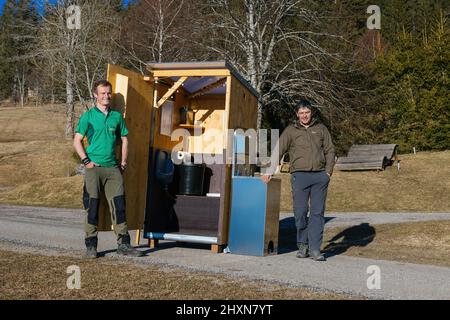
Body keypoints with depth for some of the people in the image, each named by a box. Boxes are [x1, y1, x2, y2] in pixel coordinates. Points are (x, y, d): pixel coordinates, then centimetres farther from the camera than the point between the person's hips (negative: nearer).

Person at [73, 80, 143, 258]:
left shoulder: (117, 116, 12)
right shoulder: (88, 116, 2)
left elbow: (124, 140, 18)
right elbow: (77, 141, 1)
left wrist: (123, 162, 11)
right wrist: (86, 161, -7)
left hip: (113, 168, 3)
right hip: (94, 168, -3)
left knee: (118, 206, 1)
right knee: (92, 207, 1)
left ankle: (123, 244, 8)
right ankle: (91, 246, 11)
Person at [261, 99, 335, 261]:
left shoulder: (321, 129, 14)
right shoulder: (291, 131, 8)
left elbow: (330, 150, 15)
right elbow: (279, 150, 2)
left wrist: (328, 172, 3)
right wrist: (270, 171, -8)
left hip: (320, 176, 2)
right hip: (300, 175, -1)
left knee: (317, 212, 0)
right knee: (300, 212, -1)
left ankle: (315, 249, 3)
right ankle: (302, 245, 16)